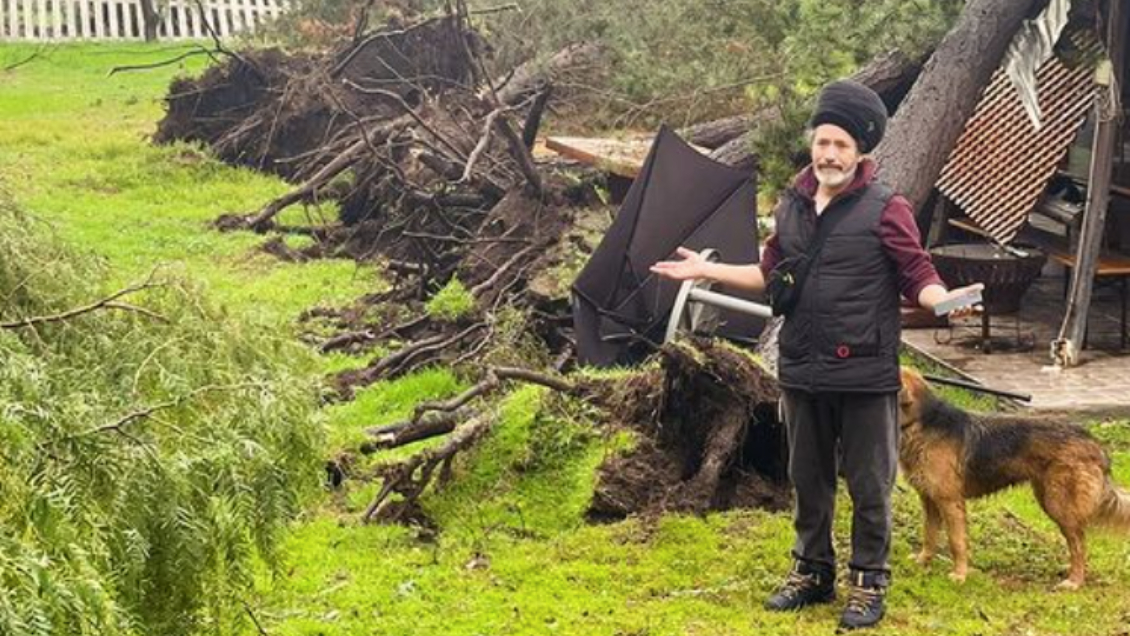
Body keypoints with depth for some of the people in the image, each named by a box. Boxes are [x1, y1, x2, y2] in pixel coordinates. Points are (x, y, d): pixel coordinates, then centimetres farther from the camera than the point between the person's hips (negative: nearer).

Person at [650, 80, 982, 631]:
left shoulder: (885, 209, -8)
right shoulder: (791, 206, 8)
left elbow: (918, 278, -8)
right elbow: (771, 274, 19)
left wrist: (943, 298, -29)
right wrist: (707, 269, 15)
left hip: (865, 376, -5)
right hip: (801, 373, 5)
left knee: (868, 485, 5)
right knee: (808, 480, 17)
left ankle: (869, 581, 18)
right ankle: (812, 571, 31)